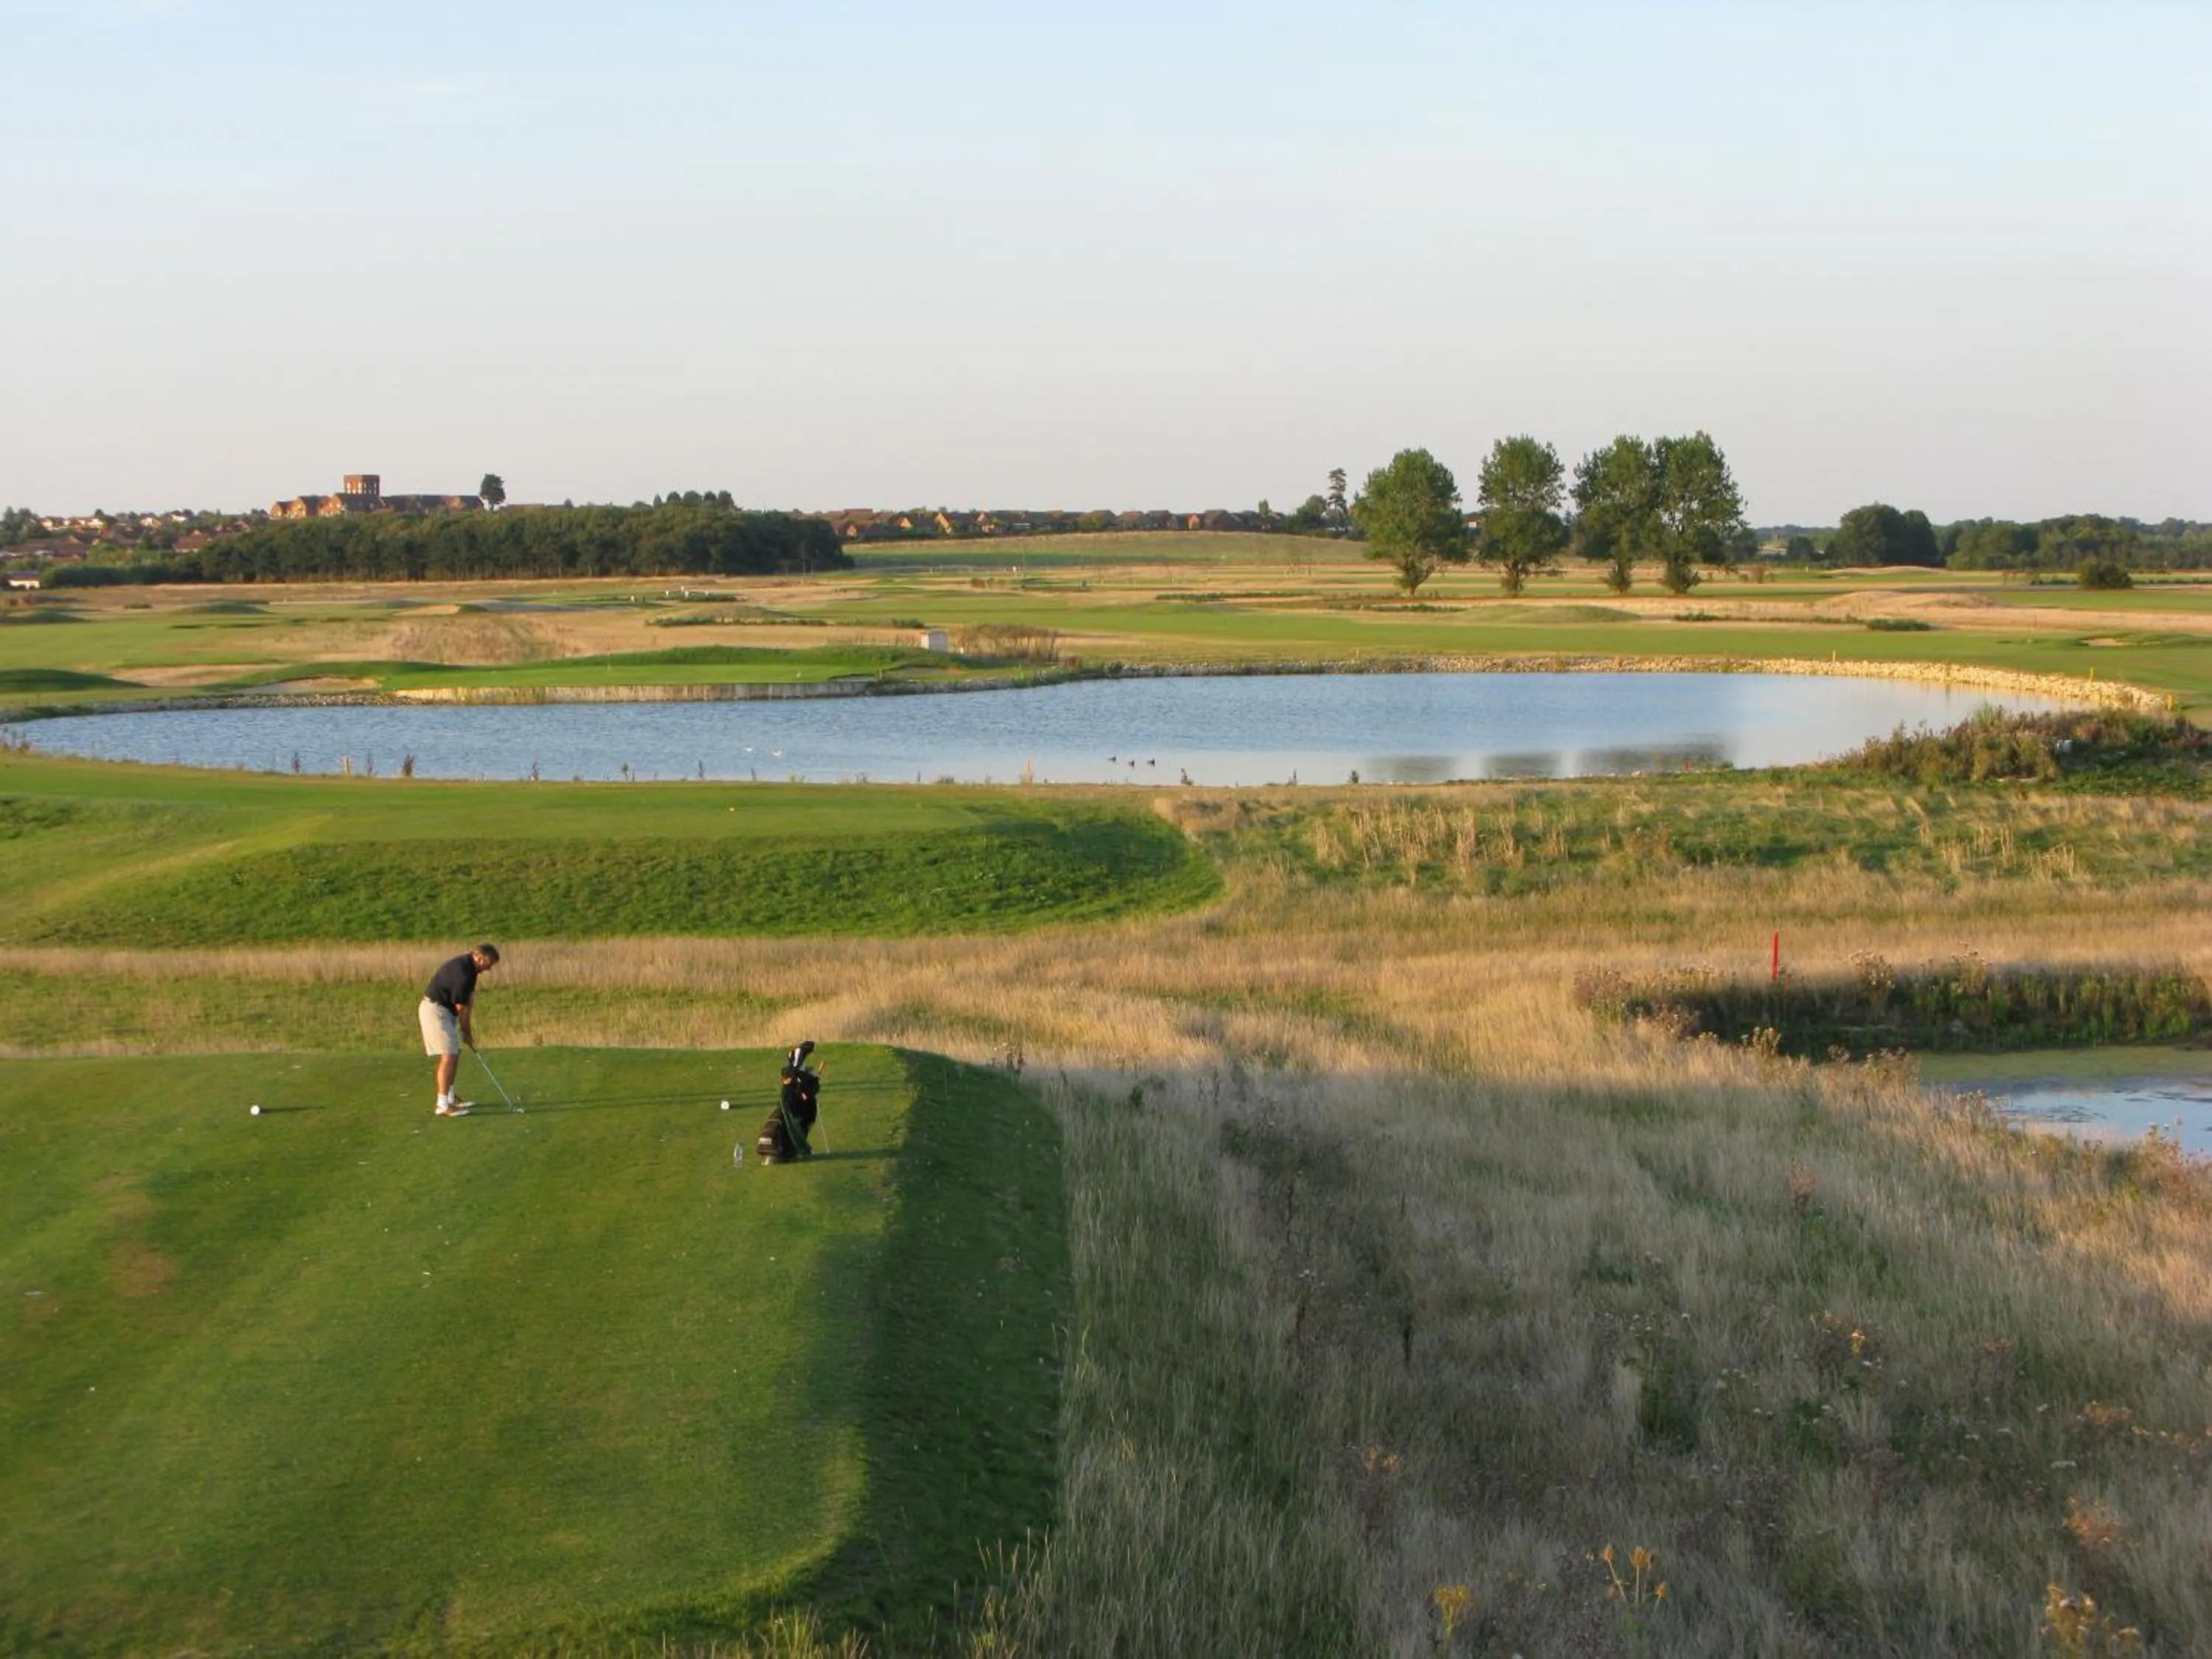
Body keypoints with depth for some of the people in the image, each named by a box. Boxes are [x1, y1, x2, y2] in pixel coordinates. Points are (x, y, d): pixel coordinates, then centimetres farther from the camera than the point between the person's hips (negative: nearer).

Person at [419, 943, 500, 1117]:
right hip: (435, 1010, -11)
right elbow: (461, 1007, -18)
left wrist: (467, 1028, 5)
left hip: (445, 1010, 11)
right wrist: (467, 1032, -6)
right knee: (448, 1056, -15)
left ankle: (450, 1099, 25)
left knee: (454, 1055, 16)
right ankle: (442, 1106, -17)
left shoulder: (469, 967, 7)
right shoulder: (462, 972, -25)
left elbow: (469, 997, 9)